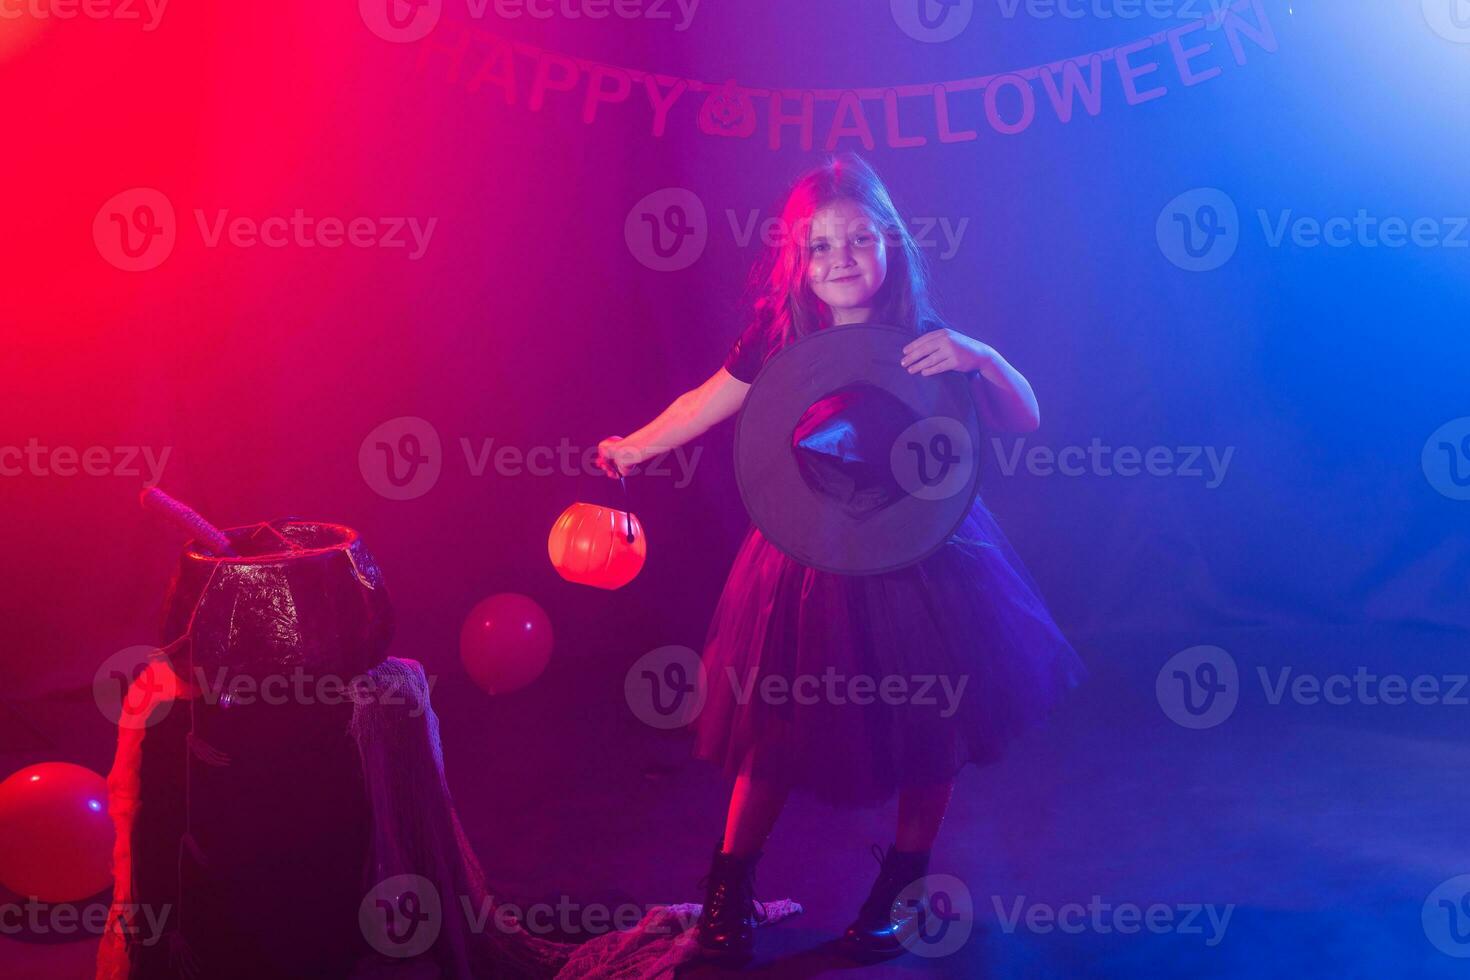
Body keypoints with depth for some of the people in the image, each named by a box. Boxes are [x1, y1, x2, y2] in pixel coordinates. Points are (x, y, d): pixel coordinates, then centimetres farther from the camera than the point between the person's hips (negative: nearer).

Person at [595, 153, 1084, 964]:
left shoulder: (923, 340, -11)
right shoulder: (780, 338, -6)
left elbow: (1024, 421, -11)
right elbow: (707, 403, 10)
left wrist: (976, 358, -29)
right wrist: (637, 449, 23)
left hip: (918, 557, 0)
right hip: (810, 559, 1)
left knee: (926, 730, 8)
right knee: (777, 723, 7)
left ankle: (898, 892, 29)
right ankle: (729, 892, 22)